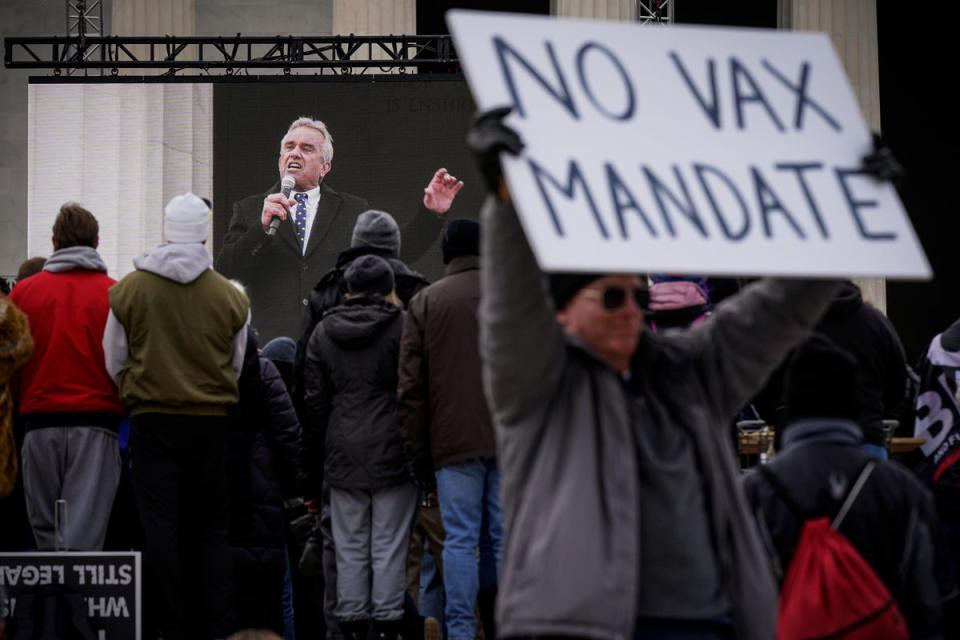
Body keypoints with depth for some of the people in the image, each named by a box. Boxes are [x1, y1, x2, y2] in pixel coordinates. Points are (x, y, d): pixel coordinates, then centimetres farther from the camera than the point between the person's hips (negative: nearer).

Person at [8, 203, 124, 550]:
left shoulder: (24, 291, 3)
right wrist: (126, 407, 12)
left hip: (39, 420, 2)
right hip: (96, 420, -2)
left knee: (45, 529, 12)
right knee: (83, 529, -5)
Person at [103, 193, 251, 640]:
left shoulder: (129, 290, -2)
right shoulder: (230, 297, -2)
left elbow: (114, 361, 6)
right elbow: (238, 366, 8)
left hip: (152, 420, -1)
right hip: (212, 421, 1)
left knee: (160, 526, 1)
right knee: (212, 528, 7)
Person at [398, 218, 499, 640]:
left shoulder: (424, 303, 6)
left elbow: (411, 387, 4)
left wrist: (418, 454, 6)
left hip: (454, 443, -1)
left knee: (460, 539, 0)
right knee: (503, 538, 5)